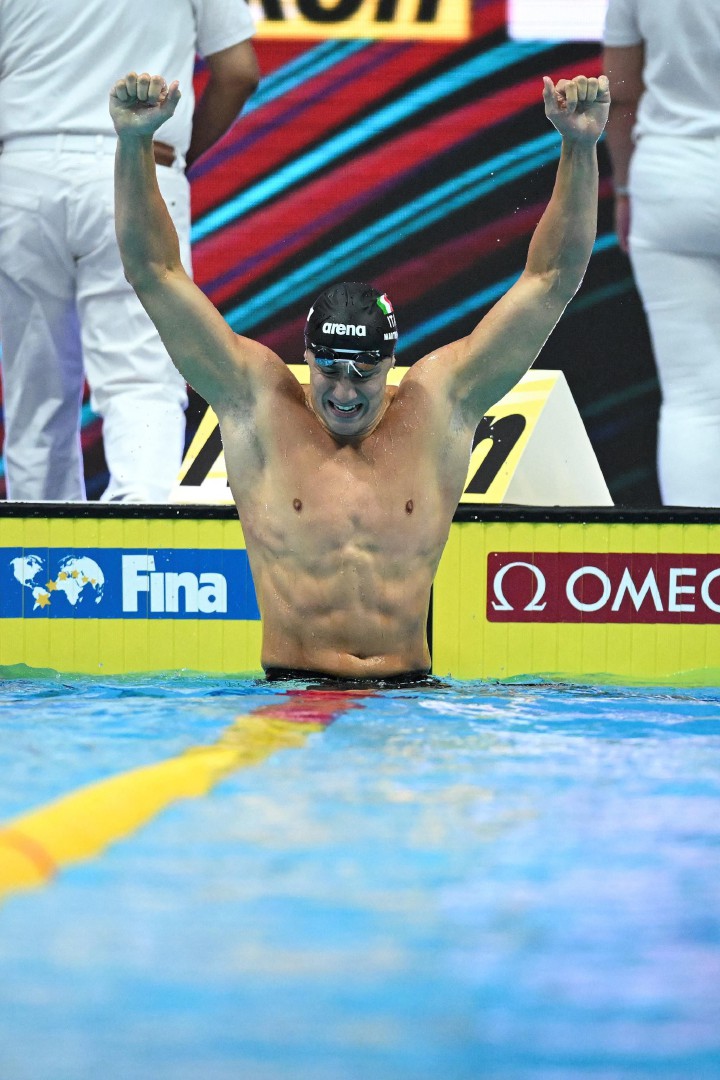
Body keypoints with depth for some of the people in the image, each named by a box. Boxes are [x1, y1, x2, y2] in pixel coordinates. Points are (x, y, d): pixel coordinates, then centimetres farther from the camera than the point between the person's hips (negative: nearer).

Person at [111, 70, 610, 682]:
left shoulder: (439, 403, 7)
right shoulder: (259, 402, 5)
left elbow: (552, 279, 7)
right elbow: (154, 274, 3)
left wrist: (581, 149, -2)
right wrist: (135, 144, -7)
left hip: (410, 698, 2)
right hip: (289, 694, -2)